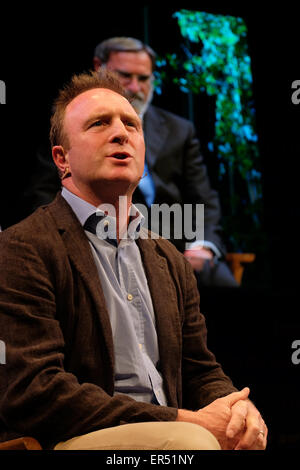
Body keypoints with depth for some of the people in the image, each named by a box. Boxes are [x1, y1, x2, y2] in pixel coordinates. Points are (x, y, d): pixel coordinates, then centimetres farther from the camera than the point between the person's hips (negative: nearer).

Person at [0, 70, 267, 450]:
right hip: (69, 442, -6)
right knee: (194, 439, -32)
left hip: (166, 434, 7)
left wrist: (235, 407, -5)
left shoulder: (171, 261, 20)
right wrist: (184, 421, -18)